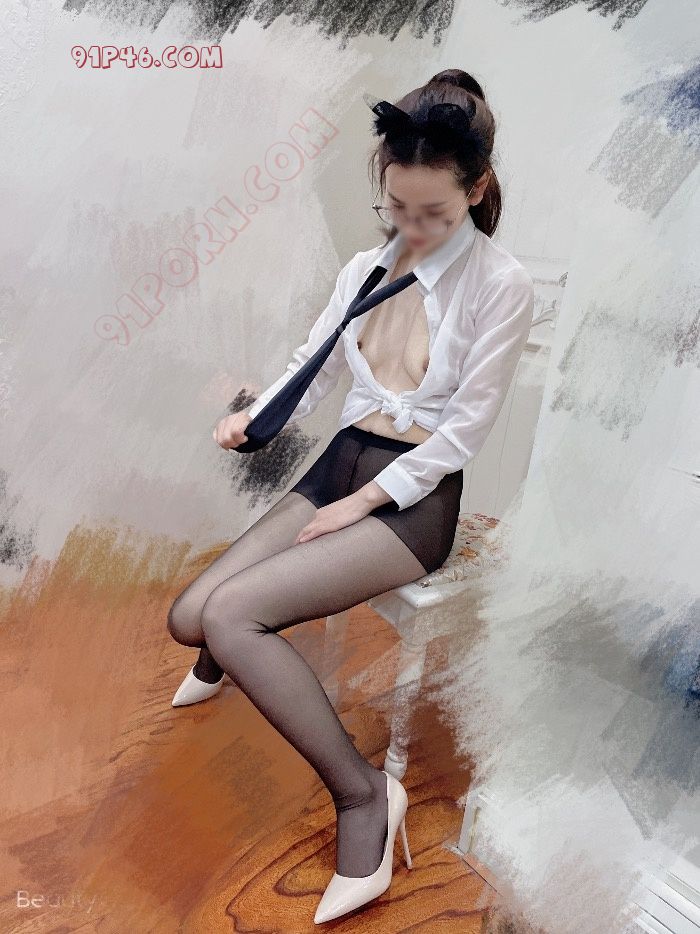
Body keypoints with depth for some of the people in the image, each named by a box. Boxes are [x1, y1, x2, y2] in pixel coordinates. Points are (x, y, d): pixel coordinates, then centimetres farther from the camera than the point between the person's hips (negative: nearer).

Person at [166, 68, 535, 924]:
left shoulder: (500, 284, -6)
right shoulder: (363, 269, 11)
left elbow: (466, 428, -10)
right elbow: (313, 368, 16)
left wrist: (363, 504, -13)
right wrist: (254, 417, -5)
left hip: (417, 497, -5)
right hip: (338, 465, 6)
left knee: (232, 613, -24)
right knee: (189, 618, -7)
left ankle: (363, 792, -8)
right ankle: (221, 659, 33)